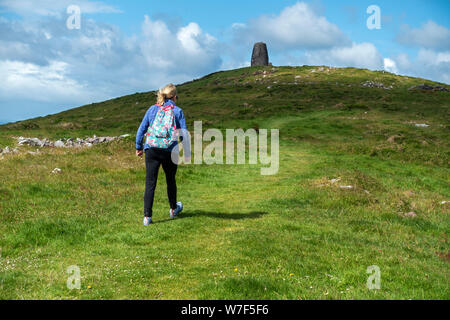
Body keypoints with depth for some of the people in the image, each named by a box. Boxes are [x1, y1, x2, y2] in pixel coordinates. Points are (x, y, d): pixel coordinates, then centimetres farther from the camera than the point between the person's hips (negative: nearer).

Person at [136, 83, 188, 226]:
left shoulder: (152, 109, 9)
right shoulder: (178, 111, 3)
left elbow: (141, 129, 9)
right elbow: (184, 133, -2)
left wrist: (139, 147, 18)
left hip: (151, 149, 1)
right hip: (170, 150, -1)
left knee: (150, 183, 2)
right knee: (170, 180, 19)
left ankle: (147, 216, -4)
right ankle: (173, 209, 38)